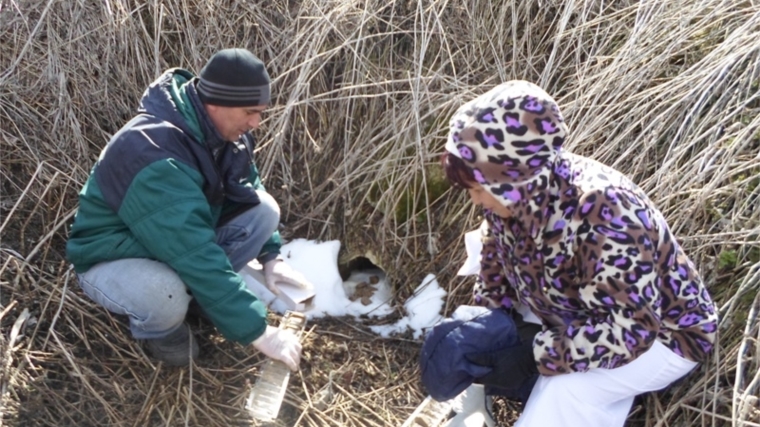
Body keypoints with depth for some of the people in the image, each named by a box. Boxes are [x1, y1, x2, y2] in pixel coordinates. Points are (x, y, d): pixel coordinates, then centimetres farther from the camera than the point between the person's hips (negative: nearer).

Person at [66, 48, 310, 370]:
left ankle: (194, 293, 4)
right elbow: (197, 257, -40)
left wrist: (271, 255, -1)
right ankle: (157, 329, -2)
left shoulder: (220, 127, -10)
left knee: (264, 209, -12)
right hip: (113, 259, -7)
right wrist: (258, 332, -37)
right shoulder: (155, 155, -36)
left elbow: (248, 190, 10)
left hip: (182, 237, 7)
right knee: (165, 295, -40)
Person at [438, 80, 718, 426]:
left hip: (661, 336, -8)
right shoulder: (516, 195, -15)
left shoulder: (603, 218, -36)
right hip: (583, 317, 8)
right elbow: (496, 279, 2)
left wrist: (532, 358, -33)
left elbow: (629, 330, -33)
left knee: (564, 389, -30)